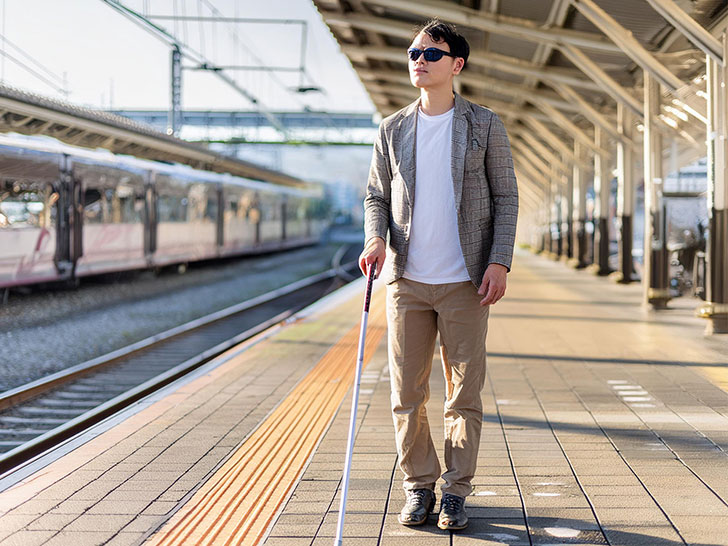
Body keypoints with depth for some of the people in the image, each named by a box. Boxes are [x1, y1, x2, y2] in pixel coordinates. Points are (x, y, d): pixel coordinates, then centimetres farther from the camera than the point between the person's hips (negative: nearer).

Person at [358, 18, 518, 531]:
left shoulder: (485, 125, 3)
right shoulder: (393, 129, 9)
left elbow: (506, 197, 3)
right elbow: (376, 195, 14)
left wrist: (499, 261, -8)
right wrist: (375, 238, -7)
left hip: (464, 281, -2)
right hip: (406, 279, 2)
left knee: (465, 392, 2)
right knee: (407, 393, 4)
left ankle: (456, 492, 12)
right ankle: (418, 486, 17)